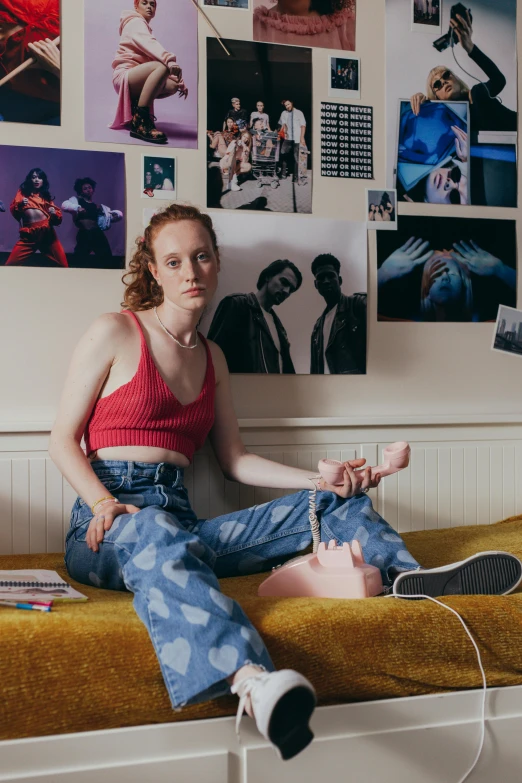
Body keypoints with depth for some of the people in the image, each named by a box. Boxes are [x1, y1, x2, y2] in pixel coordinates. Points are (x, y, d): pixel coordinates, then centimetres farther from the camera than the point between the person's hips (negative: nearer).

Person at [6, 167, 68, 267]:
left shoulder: (46, 196, 17)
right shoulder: (22, 192, 15)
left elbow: (58, 219, 10)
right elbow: (13, 211, 3)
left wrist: (54, 214, -12)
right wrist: (20, 205, -18)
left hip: (47, 233, 1)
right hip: (29, 235, -1)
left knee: (62, 265, -2)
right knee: (10, 265, -9)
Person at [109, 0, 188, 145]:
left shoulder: (144, 27, 28)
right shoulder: (135, 22, 0)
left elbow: (155, 57, 18)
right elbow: (149, 43, -22)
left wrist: (180, 80, 4)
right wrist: (169, 60, -40)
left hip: (136, 78, 9)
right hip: (124, 75, -8)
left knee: (173, 86, -7)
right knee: (162, 67, -33)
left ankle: (135, 108, 2)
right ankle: (140, 122, -39)